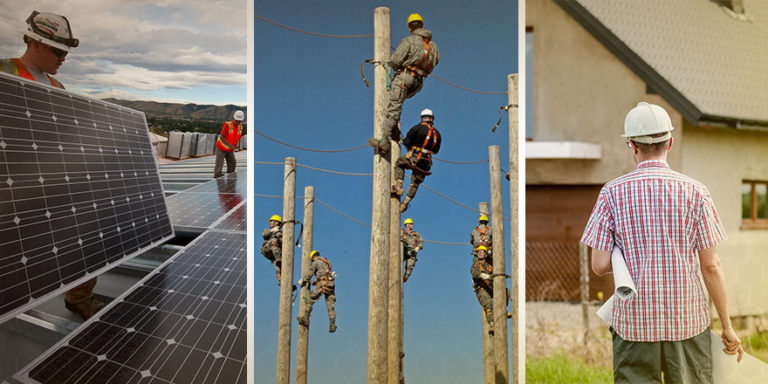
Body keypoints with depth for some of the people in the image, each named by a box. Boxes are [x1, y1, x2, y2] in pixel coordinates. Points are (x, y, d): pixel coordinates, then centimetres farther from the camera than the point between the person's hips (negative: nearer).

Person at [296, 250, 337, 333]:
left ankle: (305, 319, 2)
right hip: (331, 285, 6)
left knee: (309, 300, 6)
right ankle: (332, 325, -7)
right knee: (330, 306, 2)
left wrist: (301, 282, 22)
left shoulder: (315, 263, 5)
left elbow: (309, 274, 5)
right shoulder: (327, 262, 25)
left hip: (322, 284, -6)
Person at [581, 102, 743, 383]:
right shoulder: (695, 192, -4)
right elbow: (710, 266, -3)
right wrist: (727, 326, 6)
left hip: (634, 320, 0)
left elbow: (599, 266, -6)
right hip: (687, 321, 1)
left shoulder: (613, 193, -4)